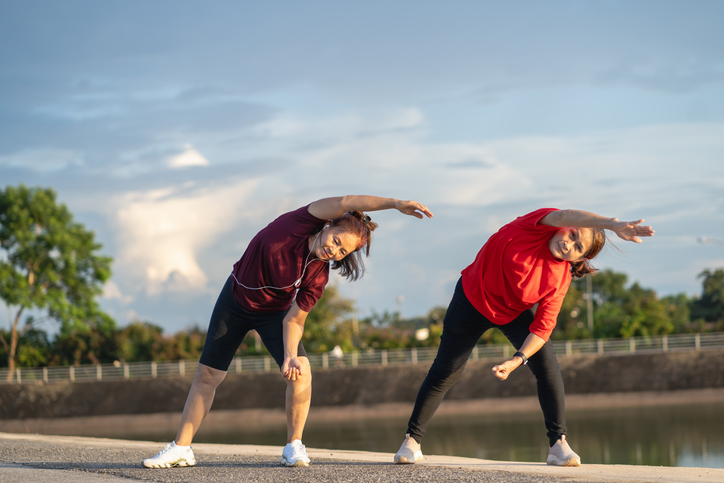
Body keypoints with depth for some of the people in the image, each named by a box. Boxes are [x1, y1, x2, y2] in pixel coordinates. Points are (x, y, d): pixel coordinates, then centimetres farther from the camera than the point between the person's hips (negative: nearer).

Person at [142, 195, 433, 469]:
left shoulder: (318, 276, -23)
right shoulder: (304, 221, -26)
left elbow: (294, 318, -20)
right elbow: (345, 203, -38)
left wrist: (290, 355, -37)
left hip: (273, 312, 0)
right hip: (235, 299, 0)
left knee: (300, 372, -22)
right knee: (207, 375, 4)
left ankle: (294, 446, -6)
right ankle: (181, 448, 13)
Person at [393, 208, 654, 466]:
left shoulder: (560, 278, -21)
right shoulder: (542, 223, -26)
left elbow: (543, 327, -23)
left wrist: (518, 359, -38)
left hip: (514, 313, 2)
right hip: (473, 300, -2)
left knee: (547, 364, -16)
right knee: (444, 372, 4)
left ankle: (558, 443, -7)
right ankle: (412, 440, 19)